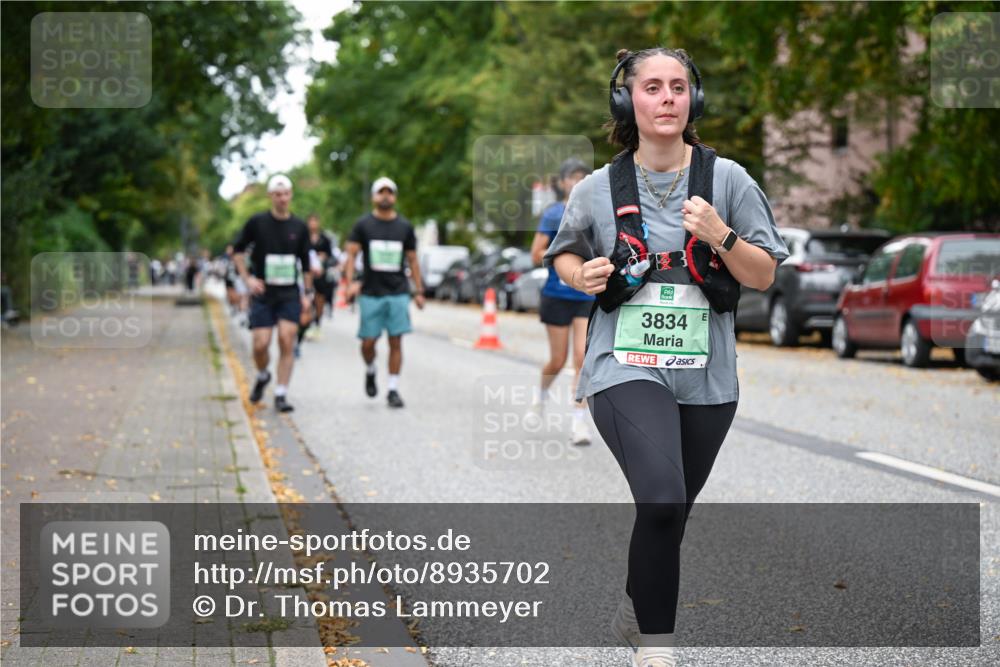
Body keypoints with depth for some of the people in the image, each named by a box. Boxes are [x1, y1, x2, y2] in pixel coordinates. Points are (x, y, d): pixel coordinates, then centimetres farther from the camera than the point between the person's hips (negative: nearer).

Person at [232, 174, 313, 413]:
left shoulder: (299, 227, 4)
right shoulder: (257, 222, -2)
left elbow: (305, 262, 13)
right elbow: (237, 250, 7)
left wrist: (307, 293, 8)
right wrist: (247, 278, -4)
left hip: (290, 295, 1)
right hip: (262, 294, -1)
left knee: (287, 342, -10)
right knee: (260, 344, -7)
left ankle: (281, 395, -3)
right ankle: (262, 376, 25)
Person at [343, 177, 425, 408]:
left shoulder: (405, 227, 9)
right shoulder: (363, 224, 3)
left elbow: (412, 260, 13)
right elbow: (351, 254, -2)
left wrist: (419, 291, 7)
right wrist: (350, 282, -17)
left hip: (398, 293, 1)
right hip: (371, 293, -1)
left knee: (396, 342, -4)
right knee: (368, 342, -1)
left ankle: (393, 390, 2)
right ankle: (370, 372, 30)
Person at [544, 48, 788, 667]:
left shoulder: (727, 179, 2)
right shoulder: (598, 189, 2)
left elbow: (764, 276, 3)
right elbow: (563, 254, 19)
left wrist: (720, 236, -15)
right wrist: (582, 275, -4)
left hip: (706, 376, 3)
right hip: (626, 365, -2)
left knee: (671, 514, 15)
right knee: (662, 499, -24)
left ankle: (635, 615, 41)